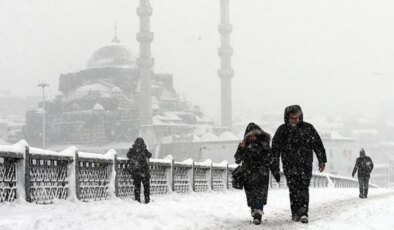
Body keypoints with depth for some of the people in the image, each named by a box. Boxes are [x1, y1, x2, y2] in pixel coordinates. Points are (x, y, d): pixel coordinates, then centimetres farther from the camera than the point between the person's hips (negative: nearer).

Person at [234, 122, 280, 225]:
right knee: (251, 196, 5)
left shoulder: (264, 144, 4)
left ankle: (258, 214, -20)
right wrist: (241, 149, -18)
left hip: (261, 174, -2)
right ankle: (254, 213, 17)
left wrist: (276, 172, 7)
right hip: (248, 175, 2)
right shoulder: (245, 145, 6)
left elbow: (271, 159, 8)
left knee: (260, 194, -14)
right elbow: (237, 159, -1)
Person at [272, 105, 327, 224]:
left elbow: (318, 144, 7)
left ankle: (303, 213, -11)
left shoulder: (308, 128, 2)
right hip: (289, 165, 1)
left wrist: (322, 160, 6)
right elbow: (275, 148, 8)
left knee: (304, 188, -9)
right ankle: (295, 213, 7)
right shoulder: (282, 130, 3)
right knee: (293, 189, -1)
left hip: (305, 164, -1)